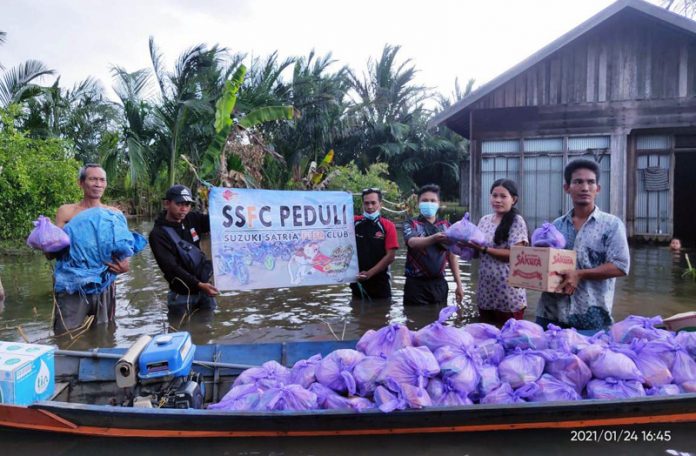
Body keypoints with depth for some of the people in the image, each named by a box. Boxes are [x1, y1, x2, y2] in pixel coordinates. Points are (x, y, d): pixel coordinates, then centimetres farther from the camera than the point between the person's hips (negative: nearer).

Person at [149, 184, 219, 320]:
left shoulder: (192, 219, 1)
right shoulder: (158, 234, -14)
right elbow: (171, 267, -21)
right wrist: (198, 285, -31)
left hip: (204, 289, 5)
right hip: (182, 296, -5)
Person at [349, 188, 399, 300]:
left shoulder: (388, 226, -6)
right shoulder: (354, 222, 2)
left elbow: (390, 256, -11)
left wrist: (369, 273, -16)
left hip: (380, 282, -3)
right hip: (357, 281, 3)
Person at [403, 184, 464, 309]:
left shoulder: (446, 226, 10)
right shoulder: (411, 224, -2)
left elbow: (451, 256, 12)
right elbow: (412, 242, -24)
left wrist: (459, 284, 7)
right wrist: (434, 238, -43)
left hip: (439, 284, 3)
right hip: (416, 284, -3)